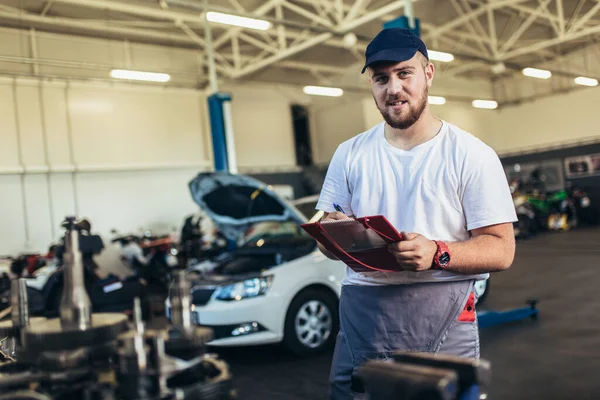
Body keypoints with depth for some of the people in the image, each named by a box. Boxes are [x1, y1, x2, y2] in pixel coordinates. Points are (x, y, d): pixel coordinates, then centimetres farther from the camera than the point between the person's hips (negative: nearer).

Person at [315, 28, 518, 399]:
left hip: (442, 316, -2)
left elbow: (501, 249, -5)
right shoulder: (350, 154, 9)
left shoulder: (472, 155, -1)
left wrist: (437, 253, -22)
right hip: (361, 317, 3)